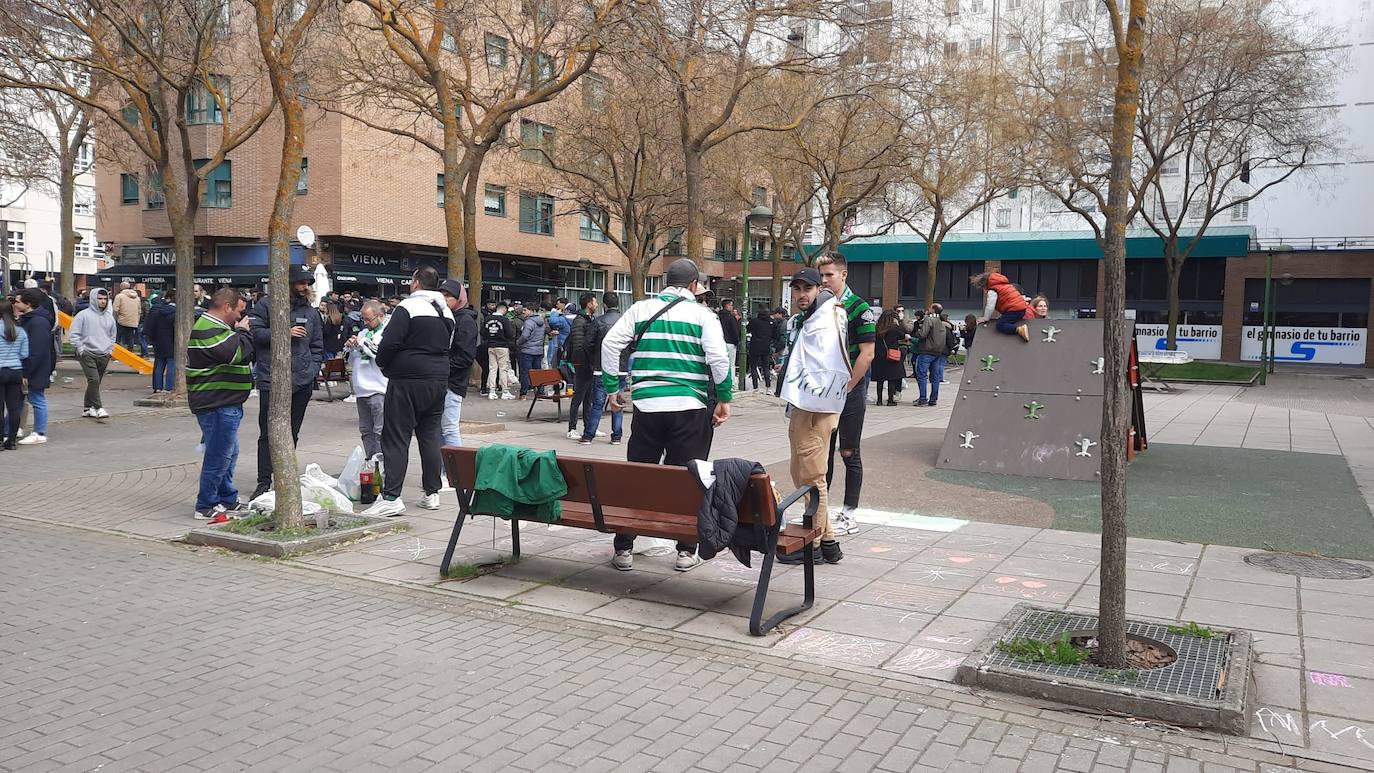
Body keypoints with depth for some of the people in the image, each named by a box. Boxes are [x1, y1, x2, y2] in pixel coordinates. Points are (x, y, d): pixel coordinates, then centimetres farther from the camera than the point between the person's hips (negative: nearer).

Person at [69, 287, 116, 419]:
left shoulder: (109, 317, 13)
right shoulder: (83, 315, -3)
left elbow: (112, 336, 25)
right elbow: (73, 334, -3)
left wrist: (110, 350, 12)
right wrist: (81, 349, -8)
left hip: (104, 356, 5)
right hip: (88, 354, -5)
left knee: (95, 383, 9)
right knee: (94, 380, -16)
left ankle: (88, 408, 19)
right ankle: (98, 408, -15)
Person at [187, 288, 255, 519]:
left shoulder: (213, 327, 18)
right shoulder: (210, 330, -18)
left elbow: (247, 352, 22)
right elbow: (235, 353, -28)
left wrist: (240, 332, 6)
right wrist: (242, 331, -13)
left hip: (224, 403, 12)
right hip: (217, 405, -12)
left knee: (229, 454, 20)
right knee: (218, 456, -4)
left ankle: (228, 500, 32)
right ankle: (206, 506, 5)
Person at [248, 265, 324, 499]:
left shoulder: (310, 311, 14)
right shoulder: (266, 305, 1)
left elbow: (317, 346, 19)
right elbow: (254, 333, -7)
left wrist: (312, 370, 7)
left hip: (302, 383, 4)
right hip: (272, 381, -4)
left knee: (291, 434, 10)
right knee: (268, 434, -3)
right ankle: (264, 482, 2)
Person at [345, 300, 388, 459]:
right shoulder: (363, 332, 19)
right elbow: (353, 360, 28)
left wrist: (363, 343, -10)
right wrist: (351, 347, 6)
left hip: (379, 389, -9)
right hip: (362, 389, 9)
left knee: (380, 432, -10)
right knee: (366, 431, 13)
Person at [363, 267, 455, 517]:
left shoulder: (407, 307, -11)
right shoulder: (447, 313, 13)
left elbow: (389, 343, -15)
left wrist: (383, 364, 3)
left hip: (408, 381, -7)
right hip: (439, 380, 7)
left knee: (396, 437, -4)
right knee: (431, 435, 12)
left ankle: (391, 497, -9)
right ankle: (432, 493, 14)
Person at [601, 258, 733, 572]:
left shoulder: (641, 309, 8)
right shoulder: (703, 314, 1)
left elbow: (610, 344, 2)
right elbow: (718, 357, -10)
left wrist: (612, 387, 9)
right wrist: (724, 398, -1)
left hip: (647, 405, 2)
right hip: (690, 408, -2)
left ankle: (624, 549, 16)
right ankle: (687, 552, 11)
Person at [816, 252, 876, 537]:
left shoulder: (859, 308, -8)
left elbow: (866, 354, -12)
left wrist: (845, 388, -12)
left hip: (850, 392, -5)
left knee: (849, 453, 1)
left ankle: (849, 514, 9)